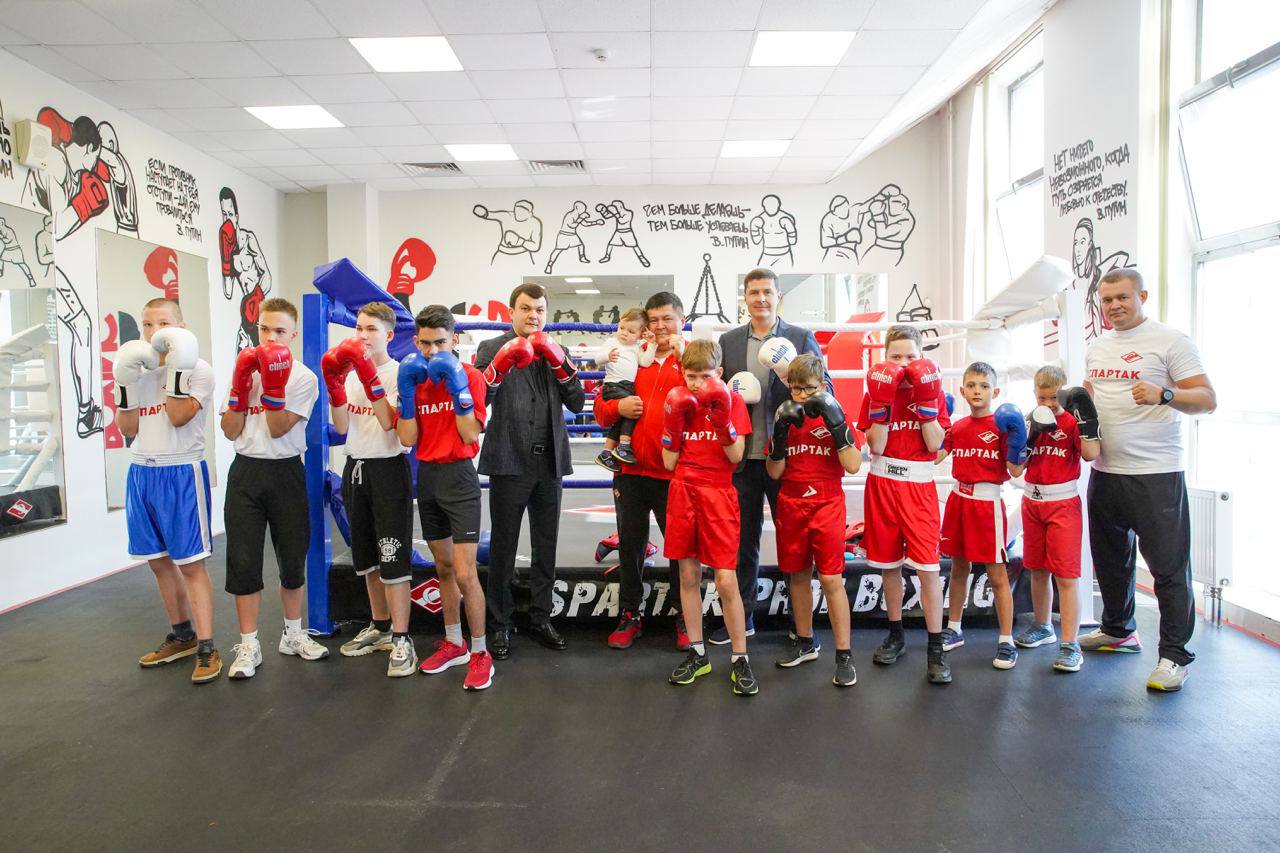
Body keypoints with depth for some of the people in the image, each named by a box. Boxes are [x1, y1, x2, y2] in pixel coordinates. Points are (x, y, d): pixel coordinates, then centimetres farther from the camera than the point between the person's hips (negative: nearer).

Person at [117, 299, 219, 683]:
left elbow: (178, 416, -19)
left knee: (191, 563, -6)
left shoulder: (197, 369, -7)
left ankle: (206, 649, 0)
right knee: (159, 561, 14)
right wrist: (126, 383, -6)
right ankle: (181, 635, 29)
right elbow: (128, 429, 5)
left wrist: (176, 368, -20)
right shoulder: (138, 369, 11)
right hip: (142, 473, 7)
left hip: (181, 474, -7)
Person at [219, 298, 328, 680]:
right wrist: (240, 390, -11)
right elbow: (230, 431, 1)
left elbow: (278, 429, -14)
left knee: (293, 557, 8)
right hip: (246, 471, 2)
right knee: (243, 559, 1)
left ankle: (293, 634, 26)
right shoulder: (244, 369, 6)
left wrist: (272, 387, -23)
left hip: (285, 473, -2)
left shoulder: (303, 377, -4)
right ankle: (249, 645, 12)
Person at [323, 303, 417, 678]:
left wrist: (369, 377, -26)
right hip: (355, 468, 7)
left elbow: (389, 422, -21)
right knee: (366, 556, 17)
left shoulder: (399, 372, -10)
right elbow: (341, 427, 1)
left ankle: (401, 640, 2)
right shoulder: (351, 372, 7)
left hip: (388, 469, -7)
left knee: (393, 559, -7)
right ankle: (380, 626, 31)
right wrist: (334, 383, -10)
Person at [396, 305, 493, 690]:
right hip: (426, 476, 5)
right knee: (443, 567, 15)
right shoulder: (413, 378, 5)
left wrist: (458, 386, -20)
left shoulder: (470, 375, -7)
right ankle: (454, 644, 28)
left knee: (465, 573, -10)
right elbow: (407, 439, -4)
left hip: (458, 476, -5)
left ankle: (480, 653, 3)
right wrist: (407, 390, -12)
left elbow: (470, 434, -17)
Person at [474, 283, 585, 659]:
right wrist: (502, 362, -24)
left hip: (549, 462, 4)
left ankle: (541, 618, 25)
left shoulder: (556, 352, 11)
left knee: (546, 547, 12)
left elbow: (577, 403, 2)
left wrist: (560, 363, -10)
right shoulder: (492, 348, 2)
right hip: (509, 462, -3)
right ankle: (500, 625, 17)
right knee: (503, 547, 5)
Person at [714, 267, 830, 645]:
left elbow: (825, 390, -3)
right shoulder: (728, 341, 9)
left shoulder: (802, 339, 2)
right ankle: (741, 616, 24)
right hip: (743, 456, 2)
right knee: (742, 539, 11)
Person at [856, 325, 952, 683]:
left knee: (927, 567, -7)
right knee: (889, 564, 10)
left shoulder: (932, 387, 2)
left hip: (919, 487, -1)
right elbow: (876, 447, -9)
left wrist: (926, 400, -15)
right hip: (882, 485, 1)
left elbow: (935, 444, -8)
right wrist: (882, 402, -16)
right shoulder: (876, 389, 2)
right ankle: (896, 635, 27)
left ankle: (936, 649, 2)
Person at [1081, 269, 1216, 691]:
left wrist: (1163, 394, -28)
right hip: (1104, 470, 7)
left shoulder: (1170, 341, -7)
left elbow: (1207, 399, -11)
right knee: (1110, 558, 18)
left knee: (1168, 566, -2)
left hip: (1156, 474, -7)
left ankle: (1174, 655, 8)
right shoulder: (1096, 347, 13)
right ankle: (1118, 630, 35)